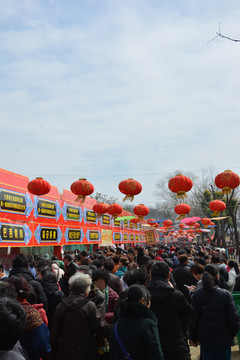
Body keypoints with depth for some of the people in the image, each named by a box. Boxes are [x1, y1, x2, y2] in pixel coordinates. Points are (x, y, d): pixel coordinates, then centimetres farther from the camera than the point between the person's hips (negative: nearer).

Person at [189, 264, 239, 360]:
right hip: (223, 338, -3)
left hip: (204, 338, 3)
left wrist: (193, 337, 9)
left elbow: (193, 318, -2)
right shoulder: (225, 294, -15)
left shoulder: (197, 294, -7)